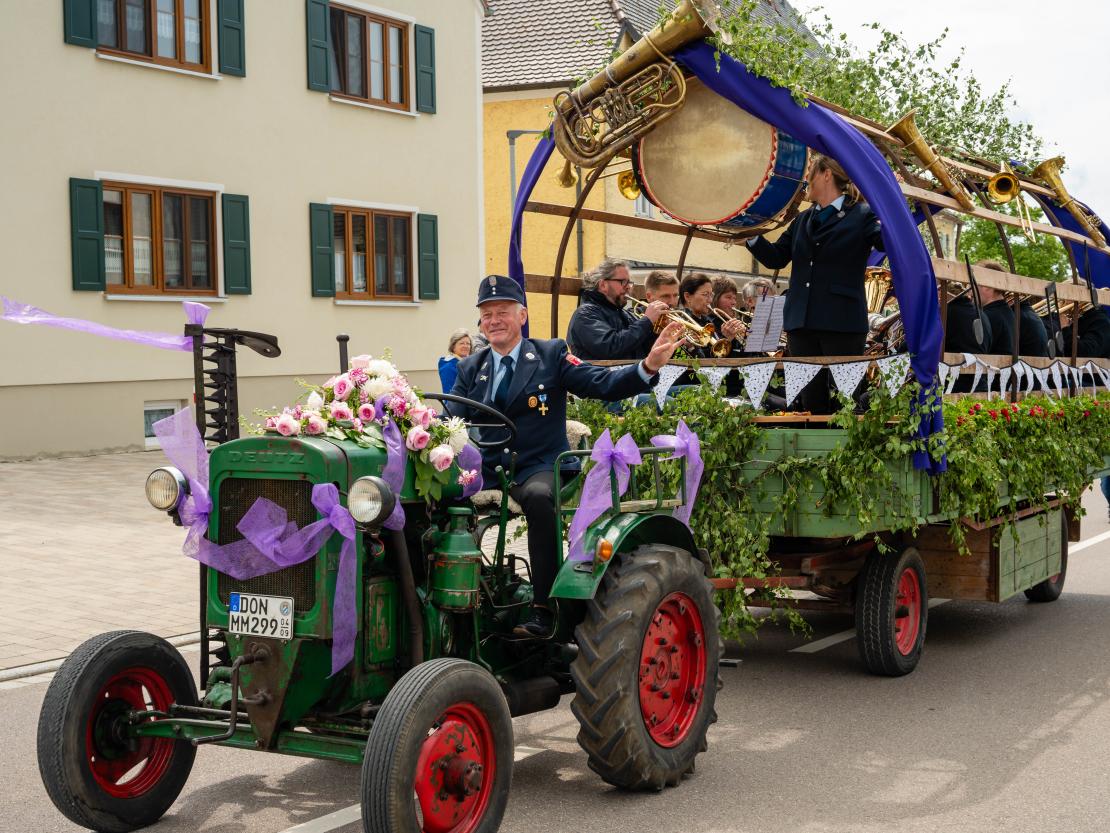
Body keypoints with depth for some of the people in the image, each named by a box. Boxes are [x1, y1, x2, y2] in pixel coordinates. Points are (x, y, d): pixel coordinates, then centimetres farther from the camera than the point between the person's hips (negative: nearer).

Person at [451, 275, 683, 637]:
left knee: (538, 495, -38)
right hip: (485, 471, 3)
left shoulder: (551, 355, 6)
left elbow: (603, 384, -3)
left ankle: (544, 609, -32)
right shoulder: (470, 369, 15)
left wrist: (648, 366, -19)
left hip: (538, 469, -3)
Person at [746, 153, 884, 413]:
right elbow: (775, 258, 17)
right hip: (801, 323, 6)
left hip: (843, 323, -6)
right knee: (812, 402, 9)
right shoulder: (803, 220, 18)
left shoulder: (861, 216, -1)